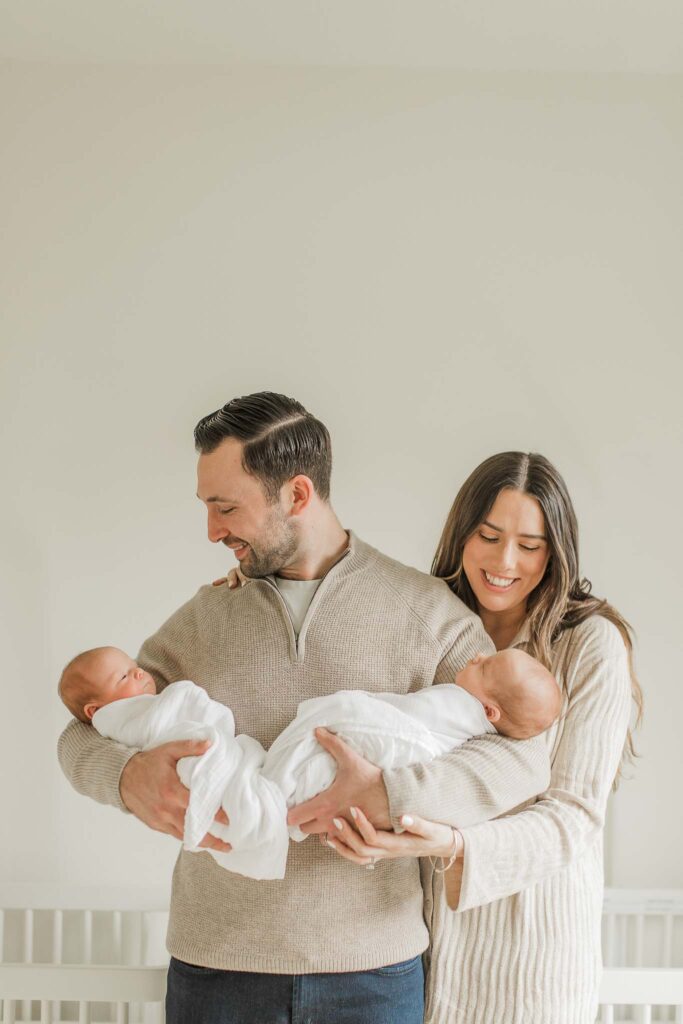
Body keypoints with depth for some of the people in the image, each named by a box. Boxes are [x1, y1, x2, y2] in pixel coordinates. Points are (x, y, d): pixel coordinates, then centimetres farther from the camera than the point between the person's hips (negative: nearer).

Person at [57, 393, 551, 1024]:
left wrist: (395, 798, -25)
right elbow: (83, 733, 8)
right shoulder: (205, 617, 6)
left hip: (372, 960, -2)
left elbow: (526, 755, -9)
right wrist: (129, 776, -16)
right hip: (217, 956, 2)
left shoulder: (426, 610, -2)